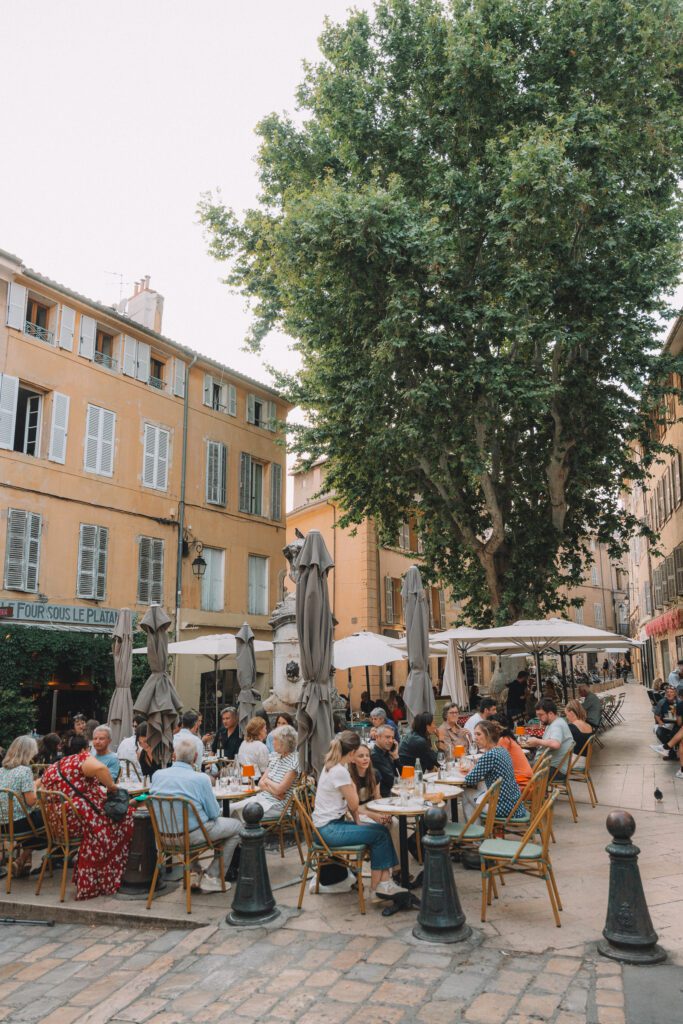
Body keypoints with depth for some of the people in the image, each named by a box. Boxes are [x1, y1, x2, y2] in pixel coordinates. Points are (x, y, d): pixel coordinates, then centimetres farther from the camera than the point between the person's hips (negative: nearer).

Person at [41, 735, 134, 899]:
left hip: (57, 824, 9)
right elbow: (99, 768, -26)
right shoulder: (82, 759, -6)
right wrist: (111, 786, -10)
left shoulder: (51, 769, 16)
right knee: (126, 817, 4)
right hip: (82, 818, -9)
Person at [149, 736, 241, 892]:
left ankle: (194, 873, 30)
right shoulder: (201, 779, -19)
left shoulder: (157, 774, -6)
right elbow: (214, 813, -11)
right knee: (236, 827, 12)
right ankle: (211, 878, 12)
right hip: (192, 835, -6)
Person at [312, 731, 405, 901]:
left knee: (382, 830, 4)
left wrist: (358, 822, 1)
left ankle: (384, 882, 0)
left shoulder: (334, 766, 8)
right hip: (329, 829, -9)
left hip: (332, 824, 9)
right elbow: (354, 805, -13)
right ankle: (376, 887, 4)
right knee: (380, 835, -7)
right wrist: (353, 785, -1)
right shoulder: (340, 772, -22)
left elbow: (351, 804, 11)